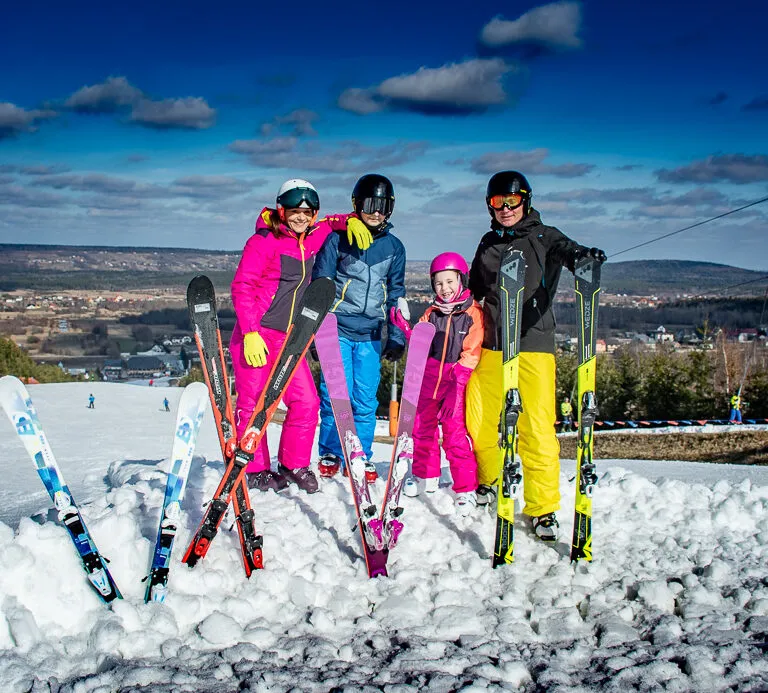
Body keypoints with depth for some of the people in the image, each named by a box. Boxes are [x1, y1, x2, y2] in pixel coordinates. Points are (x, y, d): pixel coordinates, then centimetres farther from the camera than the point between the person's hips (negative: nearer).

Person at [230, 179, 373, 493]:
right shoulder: (264, 241, -8)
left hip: (288, 338, 6)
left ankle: (293, 465, 17)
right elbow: (241, 287, -12)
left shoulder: (311, 239, 11)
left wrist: (349, 221, 9)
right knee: (252, 404, 1)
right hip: (255, 337, -6)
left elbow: (330, 224, 33)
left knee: (306, 402, -1)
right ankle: (254, 470, 16)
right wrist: (251, 333, -19)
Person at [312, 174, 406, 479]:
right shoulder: (338, 238, 0)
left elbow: (396, 294, 15)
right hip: (337, 330, -2)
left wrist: (396, 338, 10)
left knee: (365, 400, 2)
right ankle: (330, 454, 13)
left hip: (371, 334, 2)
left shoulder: (394, 246, 9)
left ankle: (360, 457, 15)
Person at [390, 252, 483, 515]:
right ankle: (425, 475, 30)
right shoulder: (431, 313, 10)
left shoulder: (473, 313, -4)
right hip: (429, 376, 5)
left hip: (457, 379, -5)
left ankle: (466, 488, -1)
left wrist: (458, 378, -19)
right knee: (422, 427, 11)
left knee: (455, 433, -9)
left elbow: (472, 353, -9)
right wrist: (405, 328, -9)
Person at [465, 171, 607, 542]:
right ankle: (487, 480, 33)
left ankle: (543, 508, -1)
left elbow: (566, 249, -20)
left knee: (537, 428, -10)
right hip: (492, 345, 5)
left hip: (533, 344, -4)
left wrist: (584, 256, -41)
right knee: (477, 418, 7)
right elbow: (474, 291, 27)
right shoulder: (489, 243, 16)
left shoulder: (543, 237, 2)